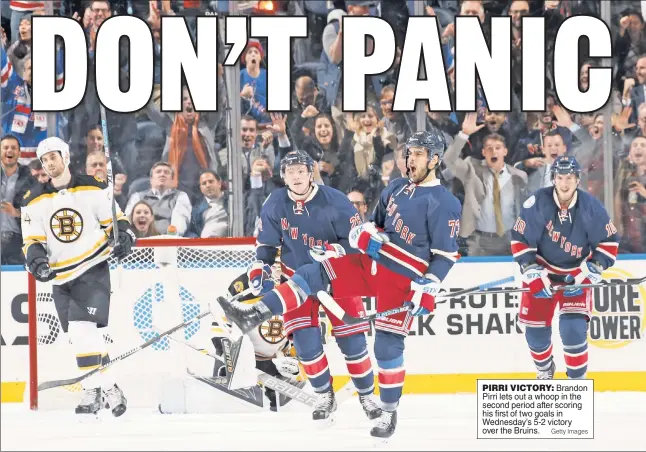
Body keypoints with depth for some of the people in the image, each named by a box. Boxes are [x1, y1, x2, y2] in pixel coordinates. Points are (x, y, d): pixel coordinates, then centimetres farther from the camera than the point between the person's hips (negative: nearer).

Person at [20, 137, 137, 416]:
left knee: (82, 327, -18)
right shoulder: (35, 200, 3)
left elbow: (114, 218, 5)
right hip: (61, 277, 4)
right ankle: (106, 387, 17)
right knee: (83, 336, 6)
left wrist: (124, 235, -15)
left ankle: (94, 390, -14)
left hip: (93, 269, -4)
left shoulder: (93, 189, -4)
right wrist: (36, 259, -17)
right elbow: (32, 240, 3)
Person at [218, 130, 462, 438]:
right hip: (370, 263, 7)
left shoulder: (444, 203, -12)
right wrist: (367, 234, -1)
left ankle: (389, 413, 9)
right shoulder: (396, 188, 10)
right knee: (315, 274, -8)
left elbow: (445, 254, -13)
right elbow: (375, 222, 22)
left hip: (403, 280, -7)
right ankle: (254, 316, -16)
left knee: (388, 345, -7)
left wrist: (428, 290, -20)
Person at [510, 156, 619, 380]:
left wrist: (588, 273, -16)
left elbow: (609, 242, -8)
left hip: (576, 274, -1)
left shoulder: (591, 207, -17)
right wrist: (533, 274, -19)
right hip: (542, 271, 1)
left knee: (573, 328, -17)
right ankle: (545, 370, 35)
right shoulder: (538, 203, -19)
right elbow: (520, 239, -13)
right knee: (535, 328, 5)